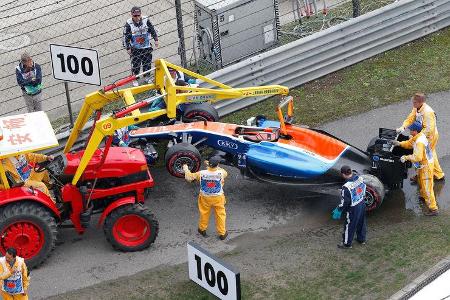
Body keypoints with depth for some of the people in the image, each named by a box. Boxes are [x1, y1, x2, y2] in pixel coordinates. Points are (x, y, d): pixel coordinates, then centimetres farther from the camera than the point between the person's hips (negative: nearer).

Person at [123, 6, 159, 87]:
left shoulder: (146, 20, -9)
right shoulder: (128, 24, -13)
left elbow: (152, 30, 5)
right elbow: (126, 37, -6)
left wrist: (156, 40, 2)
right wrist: (128, 48, -8)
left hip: (146, 47, 2)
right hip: (135, 49, -2)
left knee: (147, 63, 11)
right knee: (136, 64, 0)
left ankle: (147, 77, 29)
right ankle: (135, 79, 16)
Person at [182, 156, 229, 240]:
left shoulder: (201, 174, -23)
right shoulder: (221, 173, -24)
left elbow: (189, 177, -9)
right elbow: (225, 174, 3)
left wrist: (185, 169, 8)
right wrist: (215, 166, 7)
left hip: (205, 198, 1)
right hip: (218, 198, -1)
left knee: (204, 213, 23)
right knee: (220, 215, 15)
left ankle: (202, 229, 43)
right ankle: (222, 233, 25)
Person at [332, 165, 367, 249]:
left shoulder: (346, 187, -32)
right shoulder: (360, 178, -12)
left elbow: (345, 201, -24)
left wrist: (339, 210, -9)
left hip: (353, 209, -7)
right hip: (362, 204, 7)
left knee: (349, 226, 13)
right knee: (361, 223, 27)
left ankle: (347, 243, 30)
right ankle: (361, 239, 46)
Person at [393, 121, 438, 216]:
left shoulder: (420, 142, -32)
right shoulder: (417, 136, -2)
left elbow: (417, 157, -37)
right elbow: (409, 143, 14)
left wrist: (406, 157, -28)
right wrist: (400, 143, 1)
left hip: (426, 166, -11)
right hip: (423, 165, 11)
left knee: (427, 187, -5)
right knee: (420, 181, 33)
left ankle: (433, 209, -1)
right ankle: (423, 196, 57)